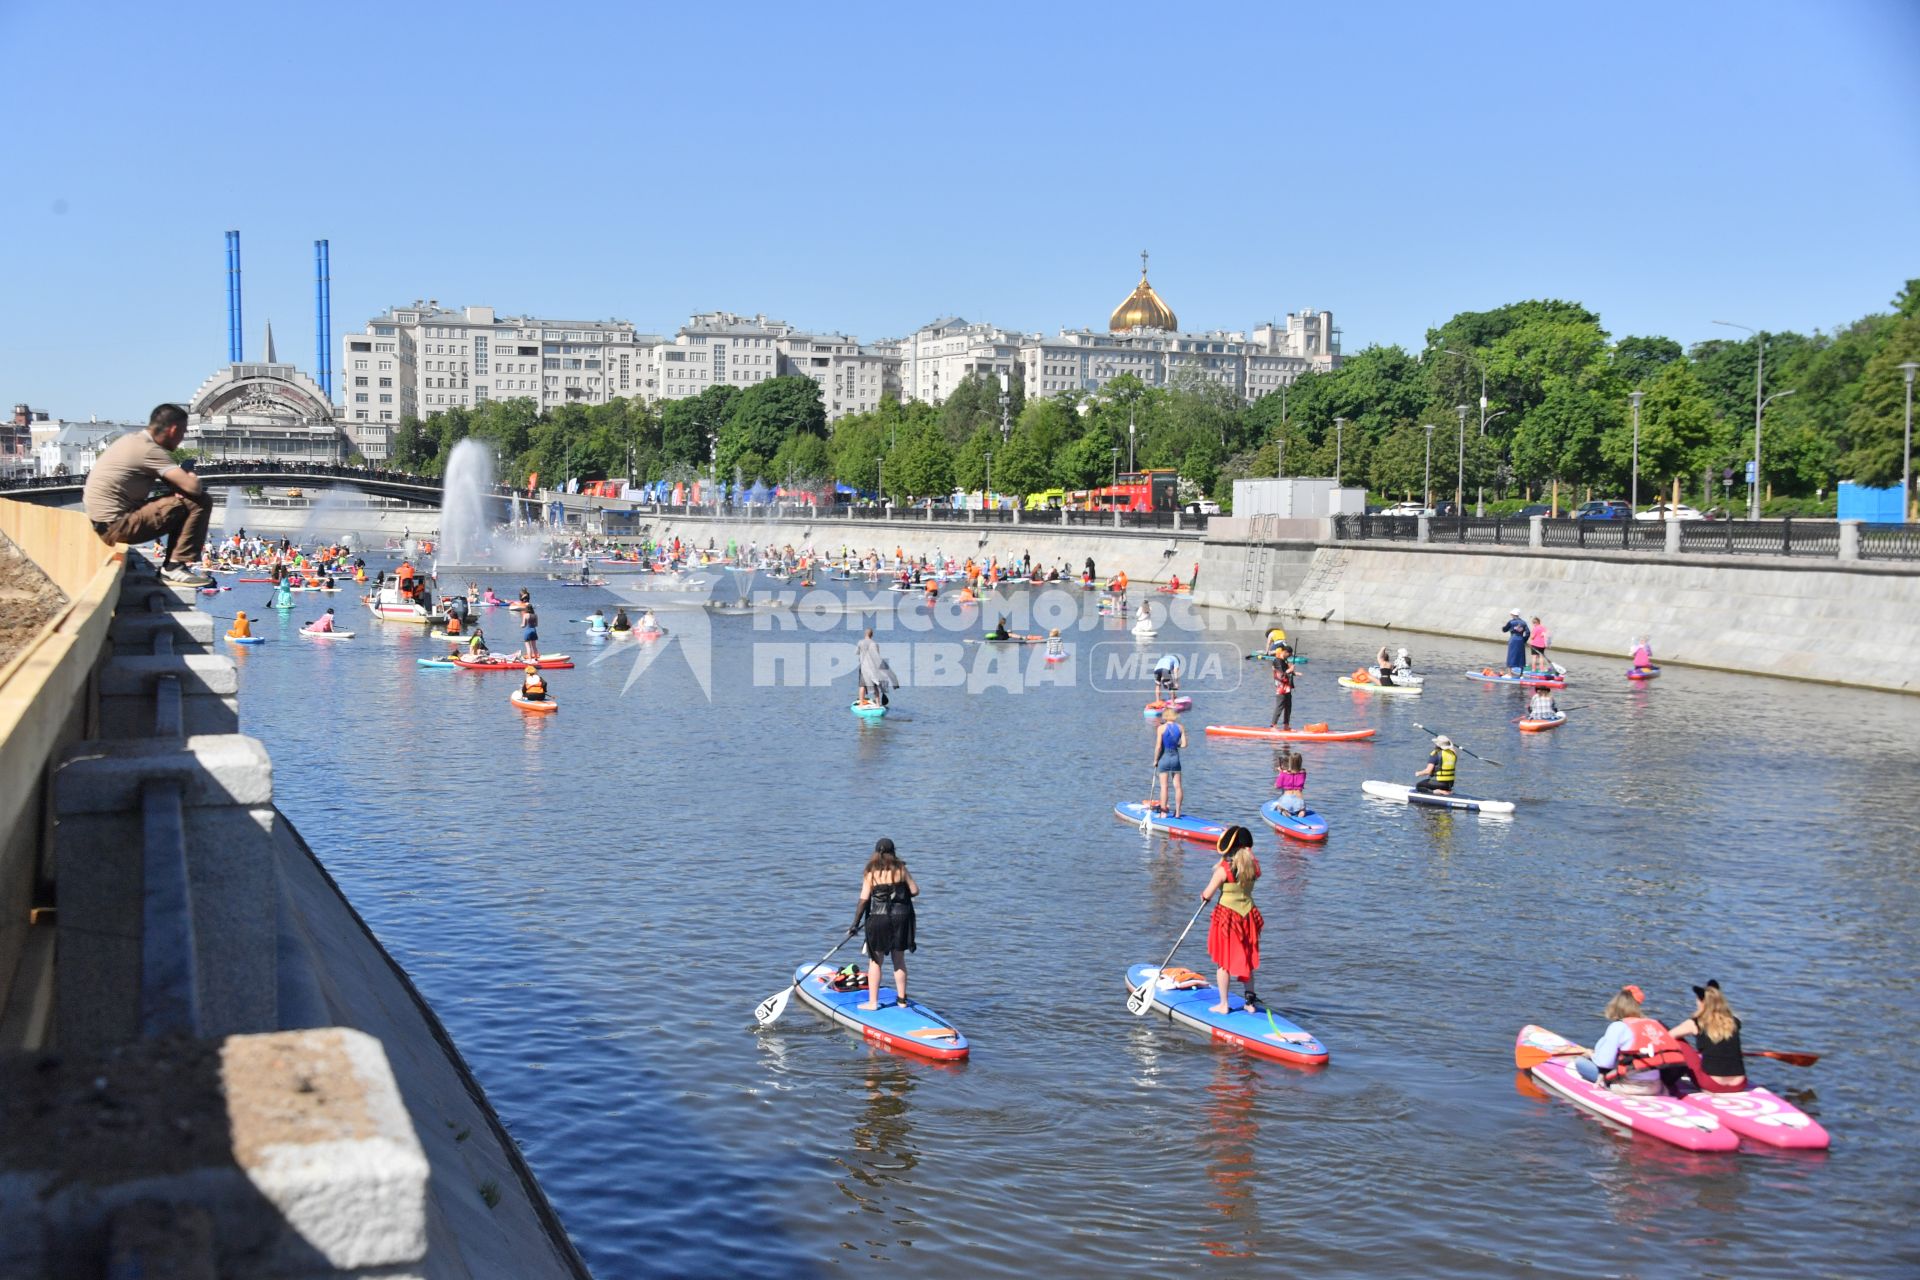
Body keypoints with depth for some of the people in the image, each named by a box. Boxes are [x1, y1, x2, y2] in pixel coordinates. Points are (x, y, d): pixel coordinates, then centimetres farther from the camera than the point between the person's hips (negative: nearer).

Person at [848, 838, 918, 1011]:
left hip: (878, 919, -2)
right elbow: (915, 891, 0)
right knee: (899, 960, 14)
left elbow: (864, 900, -10)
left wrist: (855, 924, -5)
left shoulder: (871, 873, -8)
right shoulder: (901, 869, -2)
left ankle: (872, 1002, 7)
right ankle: (901, 999, 19)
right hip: (901, 918, 2)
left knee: (875, 961, 6)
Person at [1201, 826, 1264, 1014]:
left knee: (1223, 963, 8)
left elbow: (1207, 895, -11)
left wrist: (1203, 896, 11)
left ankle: (1224, 1004, 13)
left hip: (1226, 916, -5)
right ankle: (1250, 1002, 22)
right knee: (1246, 961, 18)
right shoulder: (1253, 866, -4)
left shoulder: (1223, 869, -17)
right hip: (1248, 914, 5)